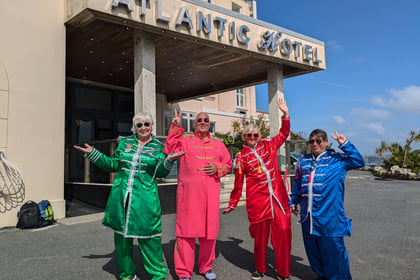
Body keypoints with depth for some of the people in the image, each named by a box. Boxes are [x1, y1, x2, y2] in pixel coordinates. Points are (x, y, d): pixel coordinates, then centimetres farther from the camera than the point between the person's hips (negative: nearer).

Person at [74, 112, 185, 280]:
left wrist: (169, 160, -20)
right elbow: (112, 165, 15)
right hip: (121, 196, 3)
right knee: (122, 234, 12)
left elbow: (160, 173, -1)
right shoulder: (125, 142, 11)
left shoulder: (158, 147, 4)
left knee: (148, 235, -2)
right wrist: (92, 153, 10)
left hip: (145, 198, -3)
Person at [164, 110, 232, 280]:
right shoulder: (184, 140, 6)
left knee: (209, 229, 9)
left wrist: (218, 168, -1)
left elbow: (228, 163, 19)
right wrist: (175, 128, -10)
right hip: (189, 192, -3)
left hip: (211, 193, 4)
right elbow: (170, 150, -10)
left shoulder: (218, 144, 17)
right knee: (187, 229, -2)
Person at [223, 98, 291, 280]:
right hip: (257, 198, -2)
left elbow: (283, 134, 18)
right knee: (260, 234, 7)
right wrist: (232, 204, 10)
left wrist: (285, 114, 7)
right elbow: (238, 182, 8)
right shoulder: (241, 156, 5)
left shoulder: (268, 145, 11)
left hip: (277, 195, 2)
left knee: (283, 231, -1)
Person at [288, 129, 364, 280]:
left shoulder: (336, 159, 1)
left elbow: (358, 162, -7)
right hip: (307, 215, 5)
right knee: (312, 250, 15)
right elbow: (297, 184, 18)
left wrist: (345, 144, -10)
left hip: (329, 215, -4)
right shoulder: (303, 161, 12)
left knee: (332, 249, 0)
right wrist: (293, 202, 19)